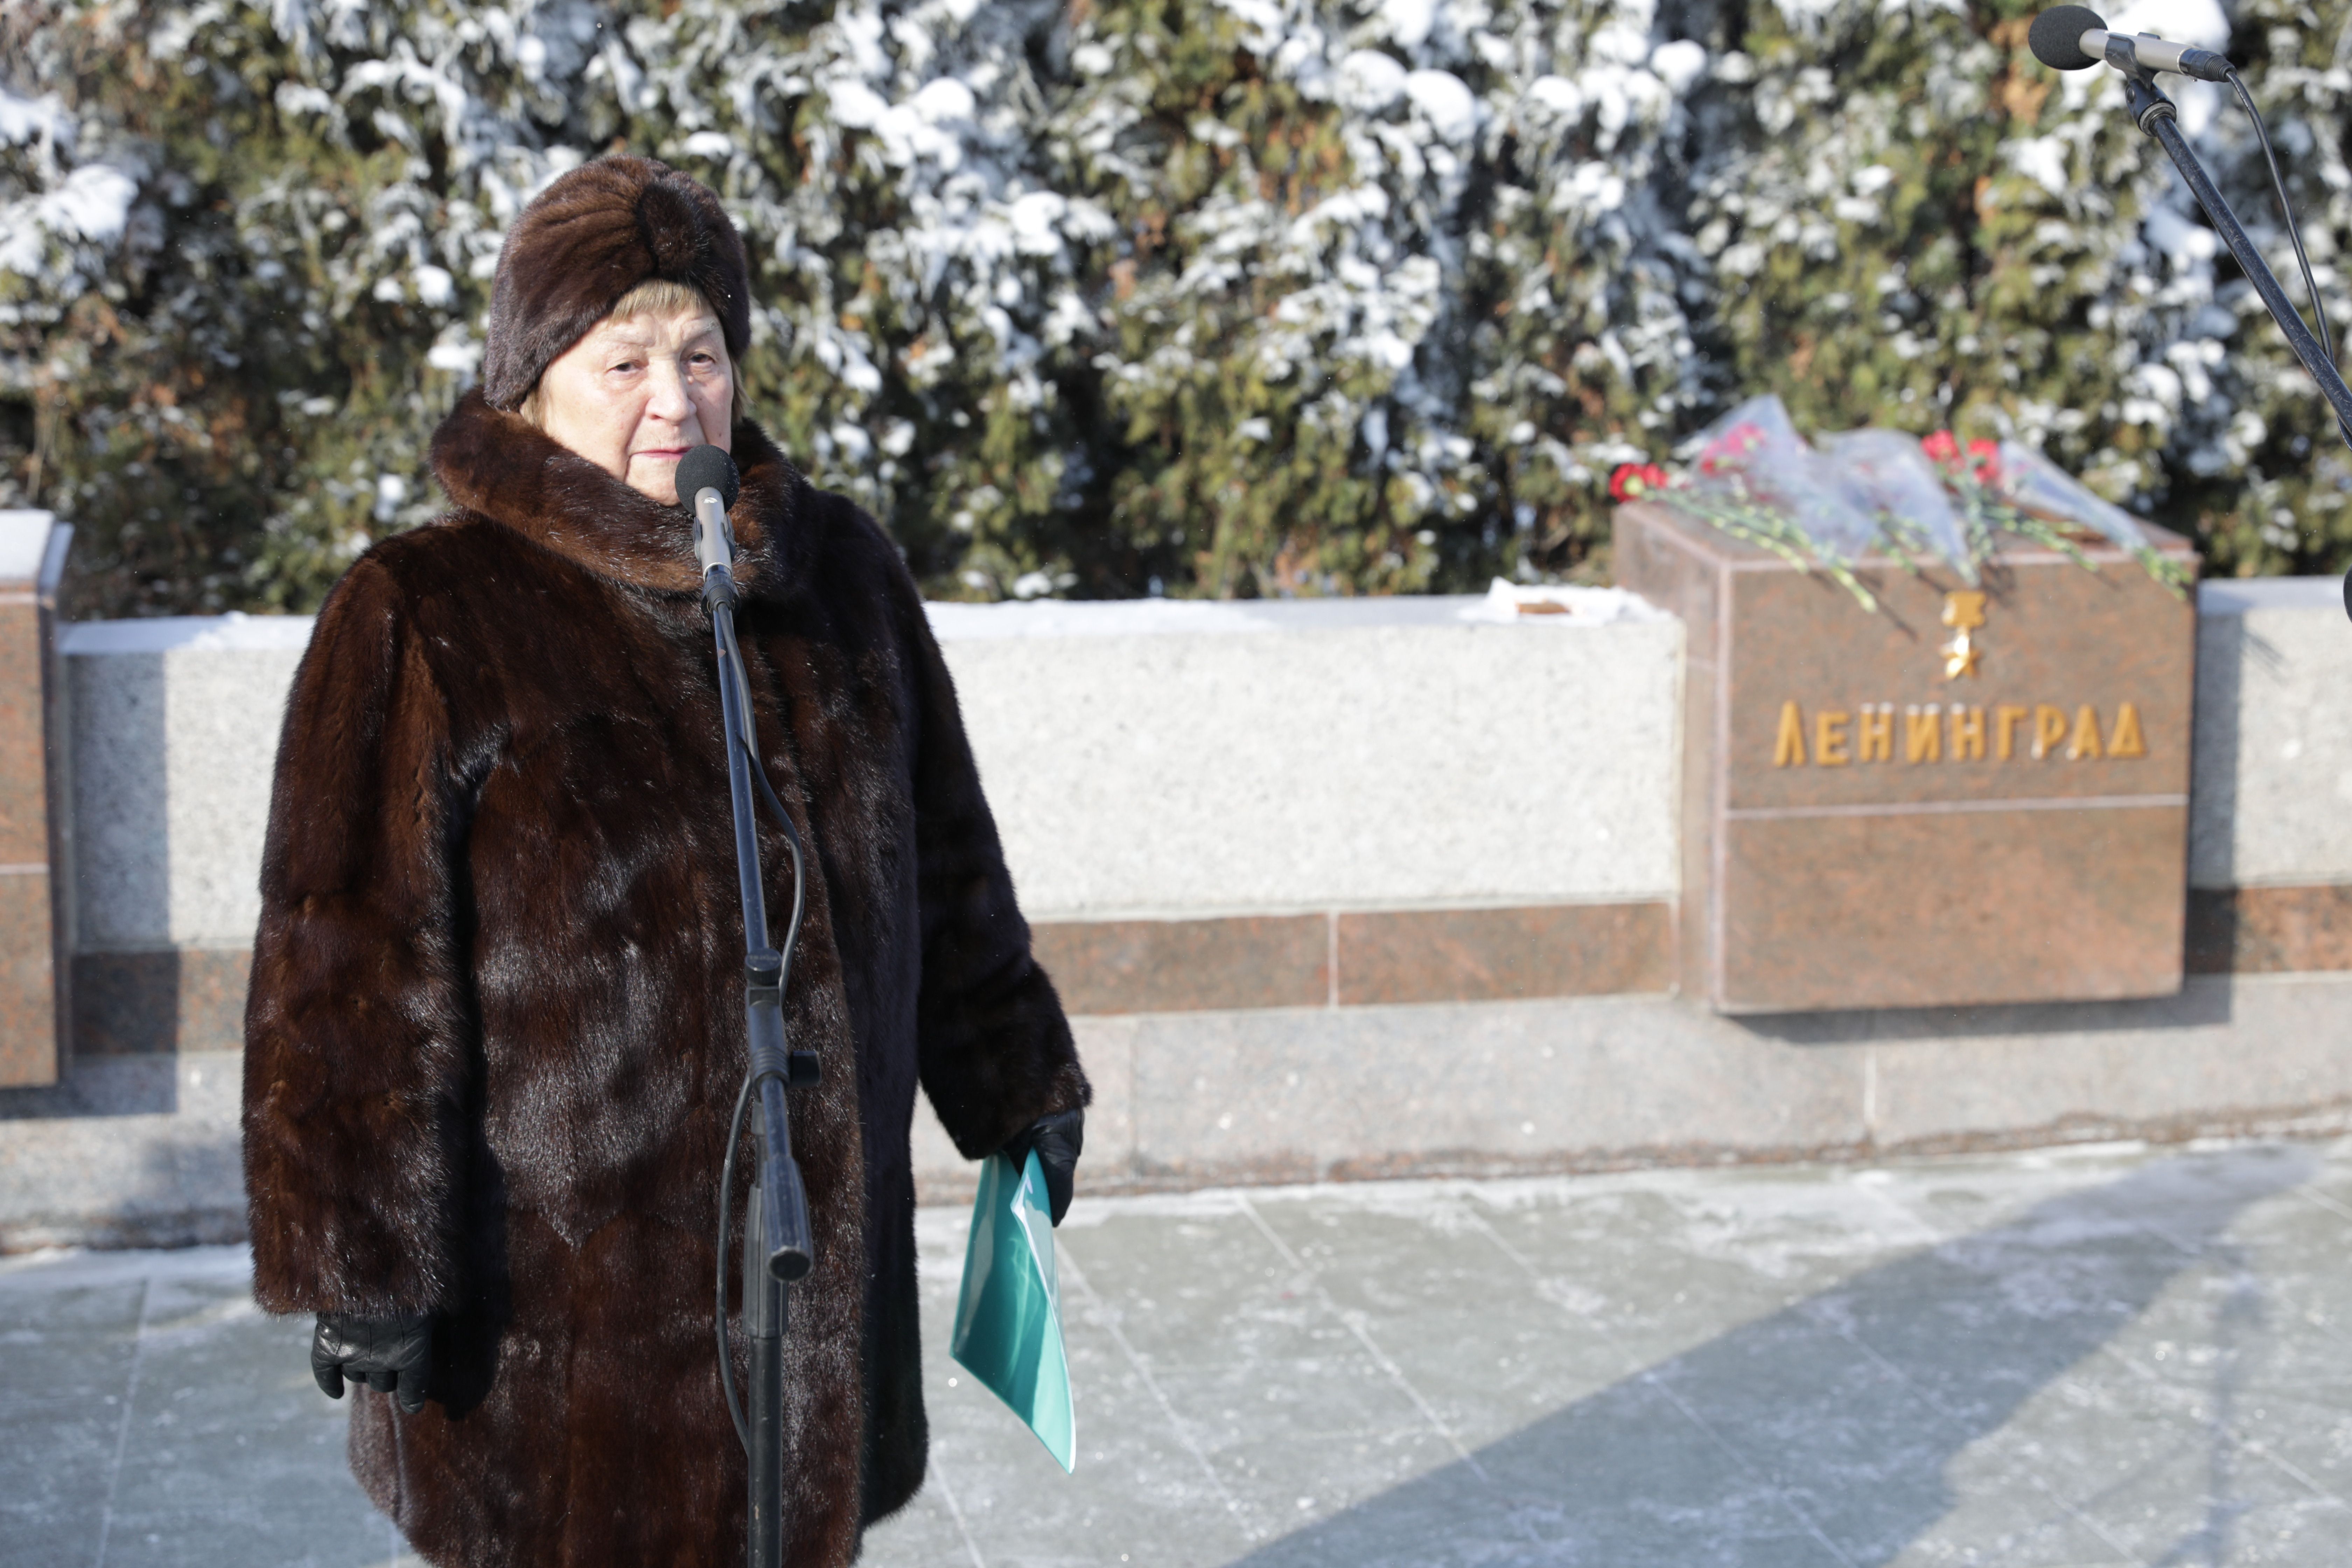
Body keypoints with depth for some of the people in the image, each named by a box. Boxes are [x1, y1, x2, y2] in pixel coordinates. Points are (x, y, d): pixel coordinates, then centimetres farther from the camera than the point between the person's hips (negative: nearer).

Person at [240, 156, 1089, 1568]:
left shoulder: (839, 574, 6)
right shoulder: (422, 622, -11)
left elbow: (942, 865, 17)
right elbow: (353, 965, -13)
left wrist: (1015, 1087, 21)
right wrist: (366, 1265, -15)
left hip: (817, 1236, 5)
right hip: (561, 1278, -5)